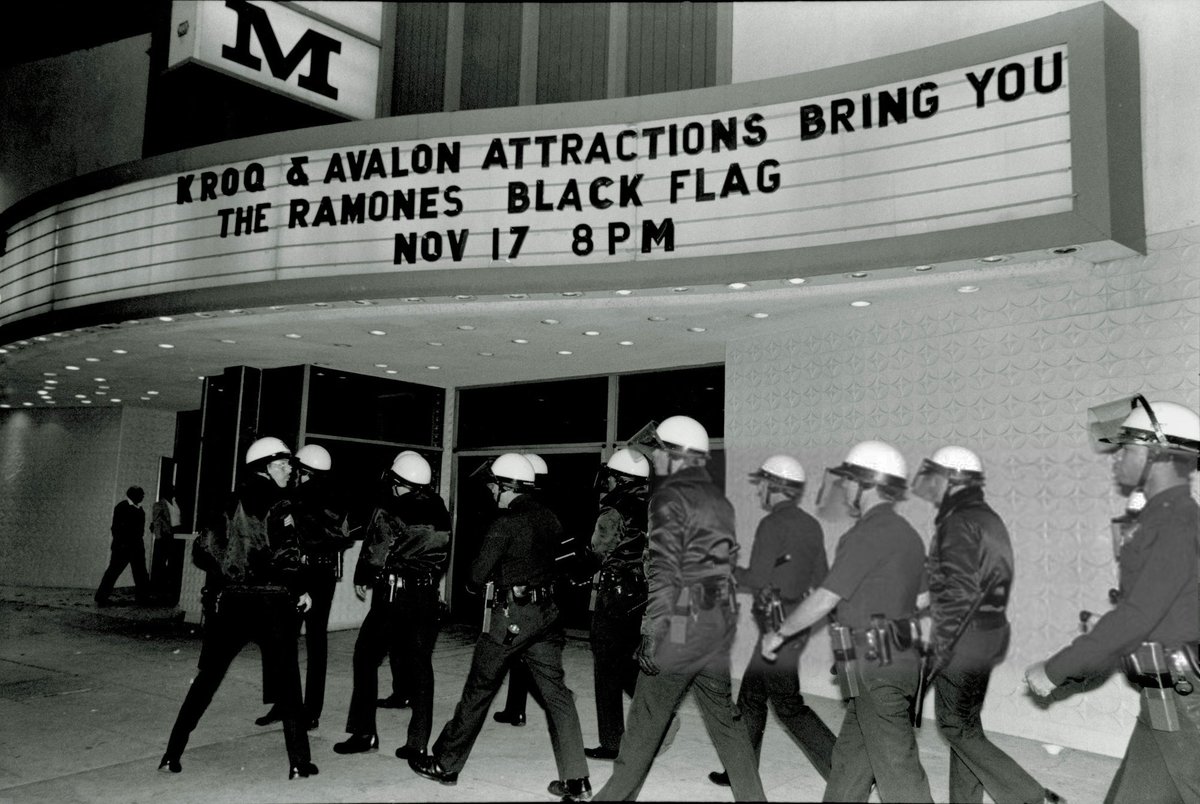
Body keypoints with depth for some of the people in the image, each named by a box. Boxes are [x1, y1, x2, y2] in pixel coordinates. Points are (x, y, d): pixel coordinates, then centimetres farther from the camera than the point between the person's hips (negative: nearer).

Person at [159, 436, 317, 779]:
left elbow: (203, 548, 8)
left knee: (207, 677, 16)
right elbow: (284, 555, -17)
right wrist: (300, 590, -4)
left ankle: (172, 754, 17)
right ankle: (299, 761, 8)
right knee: (287, 682, 6)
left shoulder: (231, 503, 9)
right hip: (270, 602, -5)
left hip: (228, 602, 5)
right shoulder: (277, 504, -9)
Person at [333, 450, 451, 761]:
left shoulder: (388, 511, -10)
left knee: (366, 658, 10)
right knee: (420, 665, 8)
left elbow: (373, 551, -4)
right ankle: (418, 742, 9)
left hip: (391, 594, -4)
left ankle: (364, 732, 10)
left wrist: (361, 581, 12)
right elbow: (442, 555, 5)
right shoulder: (440, 513, 1)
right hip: (426, 596, 4)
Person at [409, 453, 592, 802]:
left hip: (510, 615, -6)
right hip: (547, 613, 6)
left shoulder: (506, 522, -14)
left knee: (478, 690, 9)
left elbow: (479, 574, -12)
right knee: (556, 692, 7)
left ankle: (445, 764, 24)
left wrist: (479, 563, 9)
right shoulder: (550, 518, 5)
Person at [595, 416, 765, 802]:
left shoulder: (670, 496, -11)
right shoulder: (718, 498, 13)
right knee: (724, 714, 15)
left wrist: (650, 633, -17)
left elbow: (663, 570, -18)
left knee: (647, 716, 4)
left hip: (682, 623, -7)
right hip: (720, 621, 8)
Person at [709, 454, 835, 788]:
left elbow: (756, 581, -17)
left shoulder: (773, 524, -15)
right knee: (751, 696, 17)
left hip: (778, 626, -9)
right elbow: (822, 579, 13)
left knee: (788, 705, -3)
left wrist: (727, 570, 0)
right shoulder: (811, 525, 9)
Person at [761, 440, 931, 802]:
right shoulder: (907, 534, 13)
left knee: (897, 767, -4)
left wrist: (779, 634, -2)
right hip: (901, 660, 9)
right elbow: (923, 602, 17)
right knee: (850, 756, 18)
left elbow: (824, 600, -15)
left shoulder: (867, 534, -16)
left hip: (875, 667, -9)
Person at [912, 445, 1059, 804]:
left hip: (963, 639, -10)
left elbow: (959, 595, -24)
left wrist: (939, 650, -19)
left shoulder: (959, 522, -18)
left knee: (955, 726, 1)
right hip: (991, 635, 10)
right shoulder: (989, 518, 13)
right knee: (967, 723, 17)